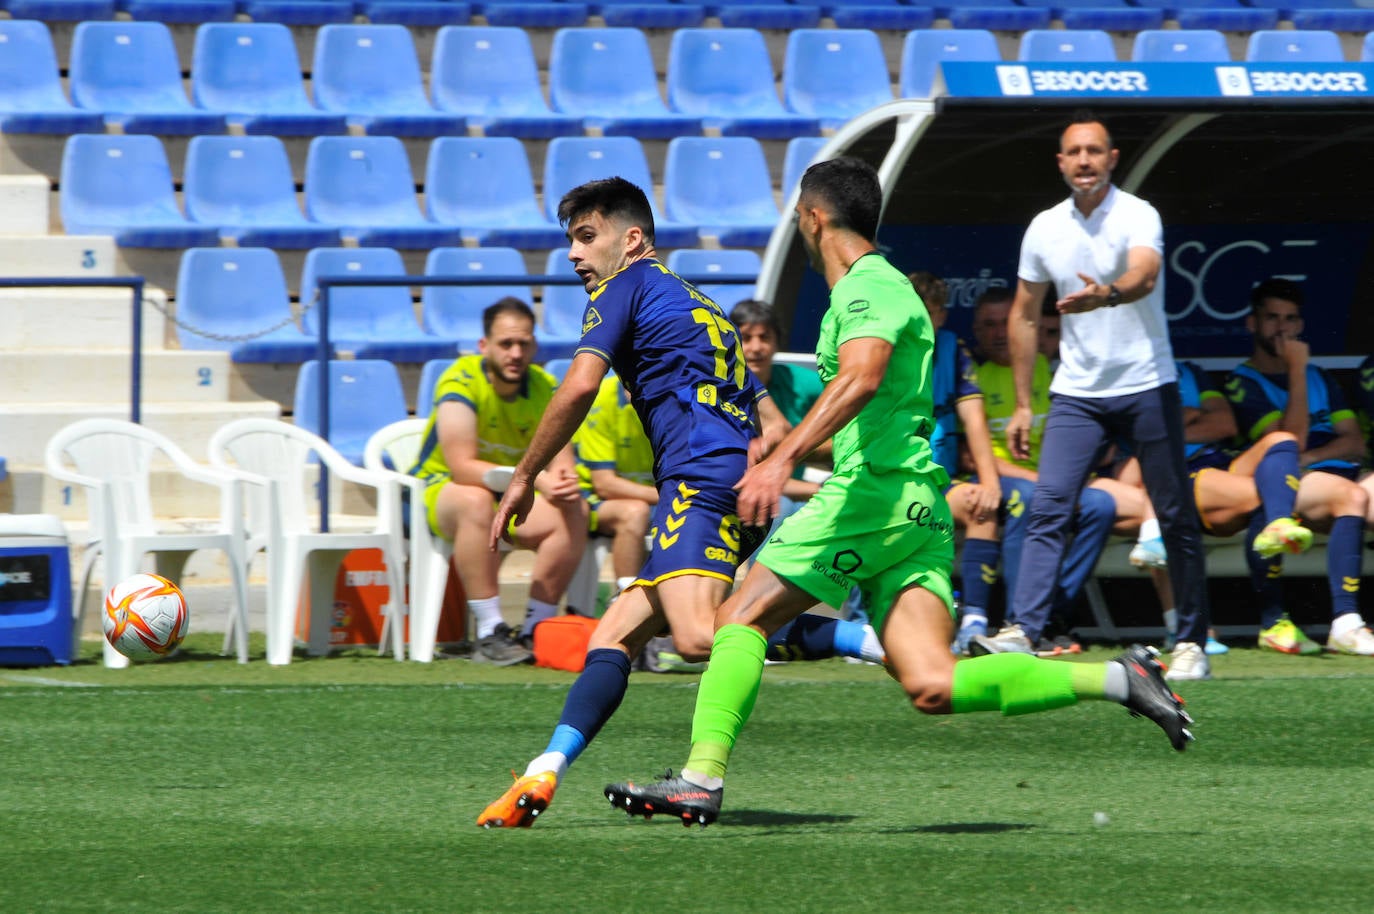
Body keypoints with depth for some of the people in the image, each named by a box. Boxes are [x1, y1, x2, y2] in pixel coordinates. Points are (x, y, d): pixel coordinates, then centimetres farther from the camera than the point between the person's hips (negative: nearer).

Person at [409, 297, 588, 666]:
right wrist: (534, 479, -40)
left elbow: (561, 459, -7)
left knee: (574, 512, -20)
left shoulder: (544, 387, -3)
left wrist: (564, 481, -34)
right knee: (476, 502, -39)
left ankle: (536, 629, -16)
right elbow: (461, 467, -29)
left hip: (513, 496, 5)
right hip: (439, 490, -5)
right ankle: (489, 634, -37)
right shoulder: (461, 381, -20)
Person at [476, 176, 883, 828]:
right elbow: (775, 429, 30)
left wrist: (524, 479, 0)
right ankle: (543, 775, -5)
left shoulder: (627, 286, 7)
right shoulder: (699, 305, 32)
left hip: (701, 475, -10)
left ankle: (875, 644, -37)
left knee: (698, 638, -29)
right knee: (611, 639, 8)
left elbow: (579, 387, -7)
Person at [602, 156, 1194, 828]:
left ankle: (701, 778, -10)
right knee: (932, 686, -5)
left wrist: (782, 457, -37)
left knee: (743, 616, -3)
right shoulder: (875, 284, 25)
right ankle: (1118, 679, -9)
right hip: (914, 510, 9)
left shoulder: (869, 286, -6)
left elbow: (862, 376, -27)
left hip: (876, 493, -9)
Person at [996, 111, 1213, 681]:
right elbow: (1025, 316, 15)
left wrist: (1108, 295, -54)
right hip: (1076, 393, 3)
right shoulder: (1044, 229, 5)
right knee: (1048, 508, -11)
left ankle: (1191, 642, 9)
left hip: (1146, 387, -3)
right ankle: (1024, 631, -17)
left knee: (1175, 516, 0)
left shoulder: (1137, 216, -10)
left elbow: (1145, 275, -31)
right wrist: (1022, 404, 13)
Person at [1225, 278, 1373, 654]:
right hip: (1290, 485, -5)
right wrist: (1297, 370, -4)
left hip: (1340, 472, 5)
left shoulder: (1320, 378, 30)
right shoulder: (1243, 382, 10)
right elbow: (1292, 439, -5)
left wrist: (1309, 456, -1)